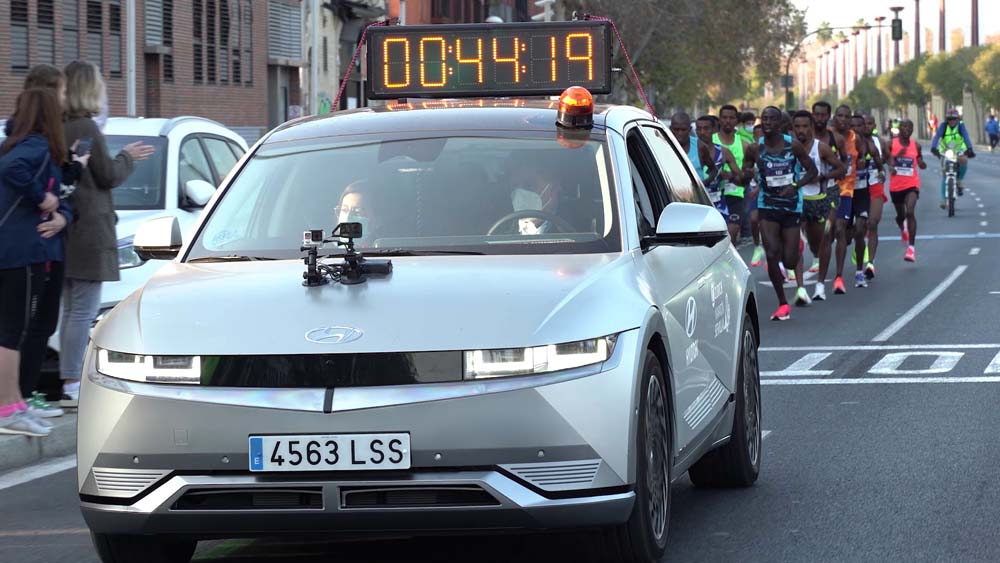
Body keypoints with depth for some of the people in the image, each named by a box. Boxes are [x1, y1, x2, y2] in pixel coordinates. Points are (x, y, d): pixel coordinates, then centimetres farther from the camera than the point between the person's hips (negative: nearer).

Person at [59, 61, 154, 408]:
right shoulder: (87, 128, -14)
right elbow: (108, 176, -10)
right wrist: (127, 157, 8)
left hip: (67, 231, 8)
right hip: (89, 229, -8)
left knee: (72, 309, 14)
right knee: (84, 310, -7)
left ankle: (69, 383, 17)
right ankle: (72, 386, -9)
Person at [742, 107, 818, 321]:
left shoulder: (793, 145, -6)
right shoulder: (755, 149, -3)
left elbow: (812, 171, -1)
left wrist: (795, 185, -17)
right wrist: (746, 173, -18)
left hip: (791, 205, 0)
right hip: (767, 205, 0)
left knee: (789, 261, -2)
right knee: (772, 255, -14)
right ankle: (782, 304, -1)